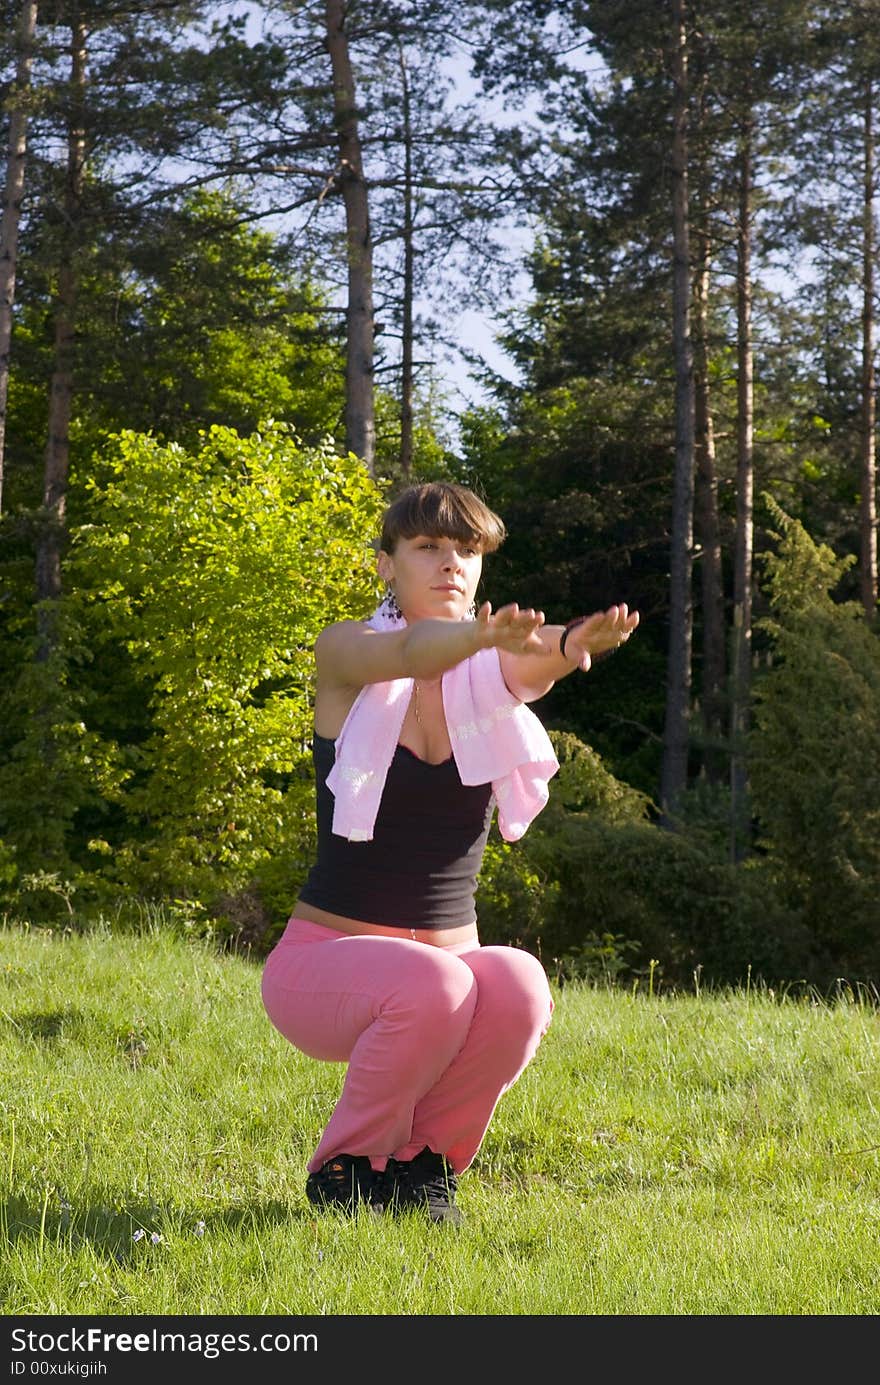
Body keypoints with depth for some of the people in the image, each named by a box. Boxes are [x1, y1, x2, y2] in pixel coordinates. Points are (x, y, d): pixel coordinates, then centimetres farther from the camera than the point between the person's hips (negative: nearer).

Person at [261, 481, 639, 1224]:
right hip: (325, 961, -3)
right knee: (431, 985, -35)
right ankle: (346, 1166, -7)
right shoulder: (344, 654, -5)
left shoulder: (488, 674, 2)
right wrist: (484, 632, -53)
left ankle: (424, 1163, -4)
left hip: (446, 960, 3)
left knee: (519, 986, -31)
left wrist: (576, 643, -48)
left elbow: (532, 665, -23)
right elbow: (409, 651, -29)